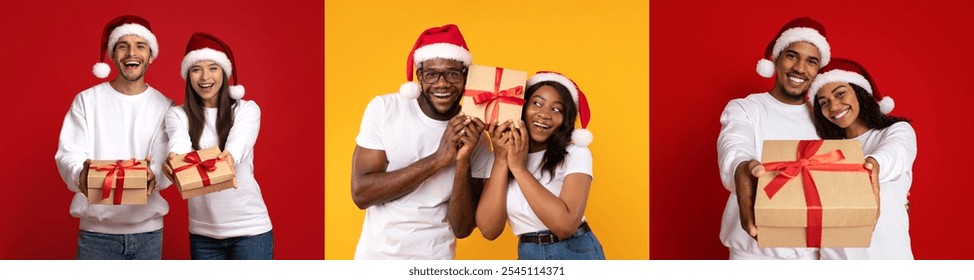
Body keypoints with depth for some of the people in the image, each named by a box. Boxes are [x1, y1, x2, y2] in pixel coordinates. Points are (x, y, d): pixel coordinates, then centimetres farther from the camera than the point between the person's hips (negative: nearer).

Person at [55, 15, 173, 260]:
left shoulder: (165, 107, 4)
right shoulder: (86, 100, 2)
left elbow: (167, 165, -4)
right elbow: (68, 155, -5)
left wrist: (153, 176, -28)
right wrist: (80, 174, -29)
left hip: (148, 230, 1)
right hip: (96, 230, -1)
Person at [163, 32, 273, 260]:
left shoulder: (247, 109, -2)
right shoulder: (177, 114, 3)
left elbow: (239, 142, -22)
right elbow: (179, 144, -19)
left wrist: (229, 156, -46)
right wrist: (174, 158, -43)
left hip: (250, 228, -2)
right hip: (203, 232, 2)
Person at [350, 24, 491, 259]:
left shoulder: (475, 137, -10)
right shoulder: (384, 108, -11)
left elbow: (462, 228, -12)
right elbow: (360, 193, -18)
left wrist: (463, 162, -25)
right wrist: (436, 160, -25)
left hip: (435, 259, 0)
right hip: (376, 254, 0)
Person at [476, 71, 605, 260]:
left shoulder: (576, 154, -9)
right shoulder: (499, 158, 0)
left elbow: (566, 225, -23)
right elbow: (489, 230, -12)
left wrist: (518, 168, -20)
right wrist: (501, 161, -16)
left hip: (577, 254, -2)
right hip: (529, 258, 2)